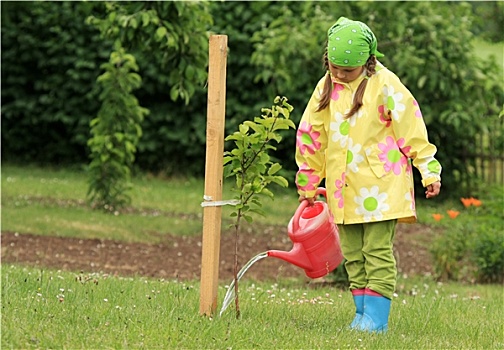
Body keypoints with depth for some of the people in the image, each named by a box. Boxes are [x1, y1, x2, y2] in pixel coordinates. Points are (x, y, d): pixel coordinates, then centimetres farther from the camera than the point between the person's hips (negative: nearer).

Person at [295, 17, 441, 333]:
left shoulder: (385, 85, -9)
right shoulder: (326, 88, 7)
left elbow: (411, 128, -6)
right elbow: (311, 136, 16)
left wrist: (429, 171, -7)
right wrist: (307, 185, 22)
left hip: (380, 185, -5)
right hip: (343, 188, 6)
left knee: (378, 252, -8)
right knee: (353, 256, 7)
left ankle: (377, 317, -7)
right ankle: (363, 313, 12)